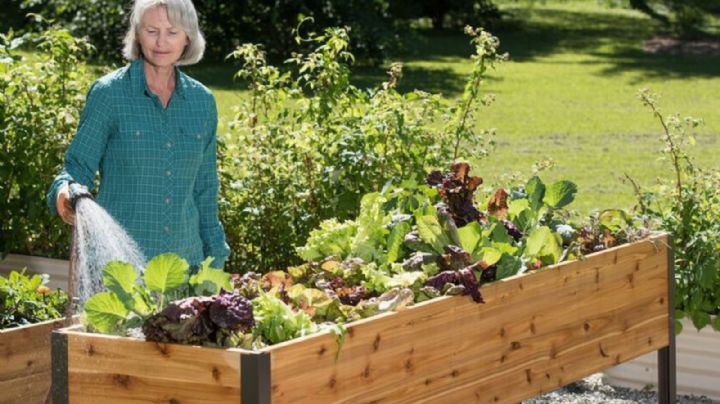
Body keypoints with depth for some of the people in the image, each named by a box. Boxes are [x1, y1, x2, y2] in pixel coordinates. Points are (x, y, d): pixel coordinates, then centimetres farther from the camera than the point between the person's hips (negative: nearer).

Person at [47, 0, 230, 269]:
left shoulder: (202, 101, 8)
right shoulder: (108, 93, -4)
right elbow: (79, 167, -3)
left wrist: (214, 261, 13)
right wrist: (65, 192, -25)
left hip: (184, 258, 4)